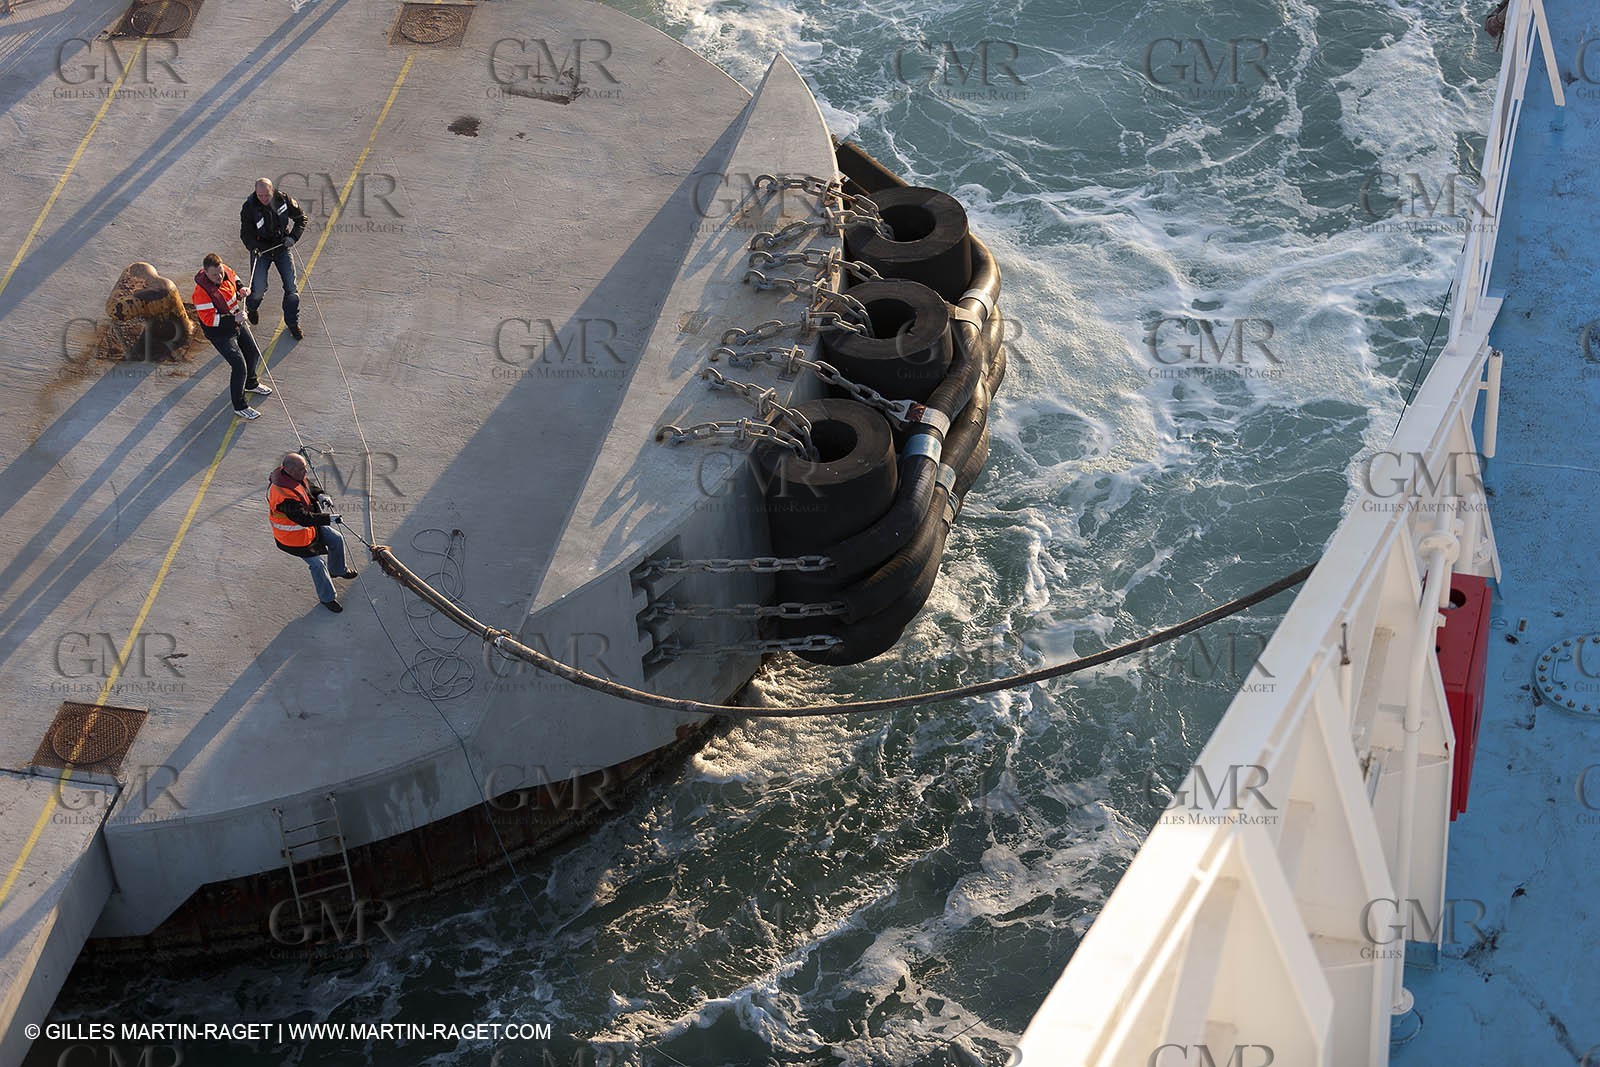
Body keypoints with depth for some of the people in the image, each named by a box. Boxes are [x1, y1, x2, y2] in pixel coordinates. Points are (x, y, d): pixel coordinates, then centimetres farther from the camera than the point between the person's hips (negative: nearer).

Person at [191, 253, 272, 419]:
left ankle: (250, 383, 53)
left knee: (253, 353, 24)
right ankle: (240, 406, 6)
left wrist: (240, 288, -9)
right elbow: (209, 319, -32)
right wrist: (233, 319, -38)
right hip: (219, 332, -8)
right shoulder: (202, 292, -34)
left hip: (236, 323, 8)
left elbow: (233, 277, 11)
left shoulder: (225, 270, -13)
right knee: (239, 366, -11)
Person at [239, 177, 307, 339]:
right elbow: (245, 233, -12)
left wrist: (293, 236, -13)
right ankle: (250, 307, 28)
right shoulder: (249, 207, -17)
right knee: (259, 289, -9)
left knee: (292, 288, -2)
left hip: (282, 247, 2)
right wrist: (253, 247, -32)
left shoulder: (283, 200, -12)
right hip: (261, 248, -2)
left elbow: (301, 218, 1)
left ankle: (292, 322, 18)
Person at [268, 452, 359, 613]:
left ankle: (337, 569, 46)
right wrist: (329, 519, -38)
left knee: (336, 539, 18)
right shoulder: (284, 496, -41)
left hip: (310, 524, 9)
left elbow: (310, 486, 6)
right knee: (317, 563, 3)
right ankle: (327, 598, 25)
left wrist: (321, 495, -14)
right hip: (293, 536, -9)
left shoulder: (295, 476, -13)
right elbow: (304, 518, -39)